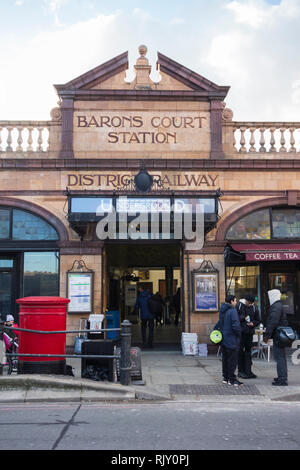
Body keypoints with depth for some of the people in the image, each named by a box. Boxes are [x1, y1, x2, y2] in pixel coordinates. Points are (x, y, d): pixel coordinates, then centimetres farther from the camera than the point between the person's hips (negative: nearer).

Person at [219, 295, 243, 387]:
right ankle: (231, 379, 2)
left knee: (225, 359, 15)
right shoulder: (232, 311, -17)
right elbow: (236, 325, -20)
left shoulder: (222, 310, 9)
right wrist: (239, 335, -7)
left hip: (224, 339, 8)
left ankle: (225, 377, 22)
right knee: (232, 359, -1)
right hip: (232, 339, -8)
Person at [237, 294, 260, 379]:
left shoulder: (254, 308, 7)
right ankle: (241, 371, 8)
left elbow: (258, 320, 14)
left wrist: (253, 323, -6)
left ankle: (248, 371, 13)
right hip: (240, 332, -3)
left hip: (250, 333, 4)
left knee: (248, 351, 7)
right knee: (240, 351, 0)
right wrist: (243, 318, -19)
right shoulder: (239, 306, -4)